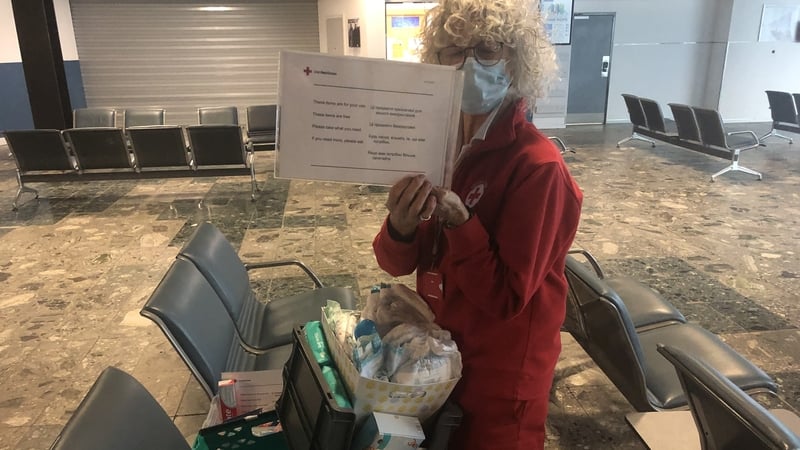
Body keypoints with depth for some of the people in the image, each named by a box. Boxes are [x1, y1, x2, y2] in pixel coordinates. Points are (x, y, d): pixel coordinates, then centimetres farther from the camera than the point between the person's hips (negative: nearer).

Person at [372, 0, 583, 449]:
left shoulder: (538, 167, -23)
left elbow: (506, 296, -23)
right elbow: (398, 263, -4)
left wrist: (459, 221, -32)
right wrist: (400, 227, -25)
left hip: (503, 371, -6)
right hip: (439, 349, 6)